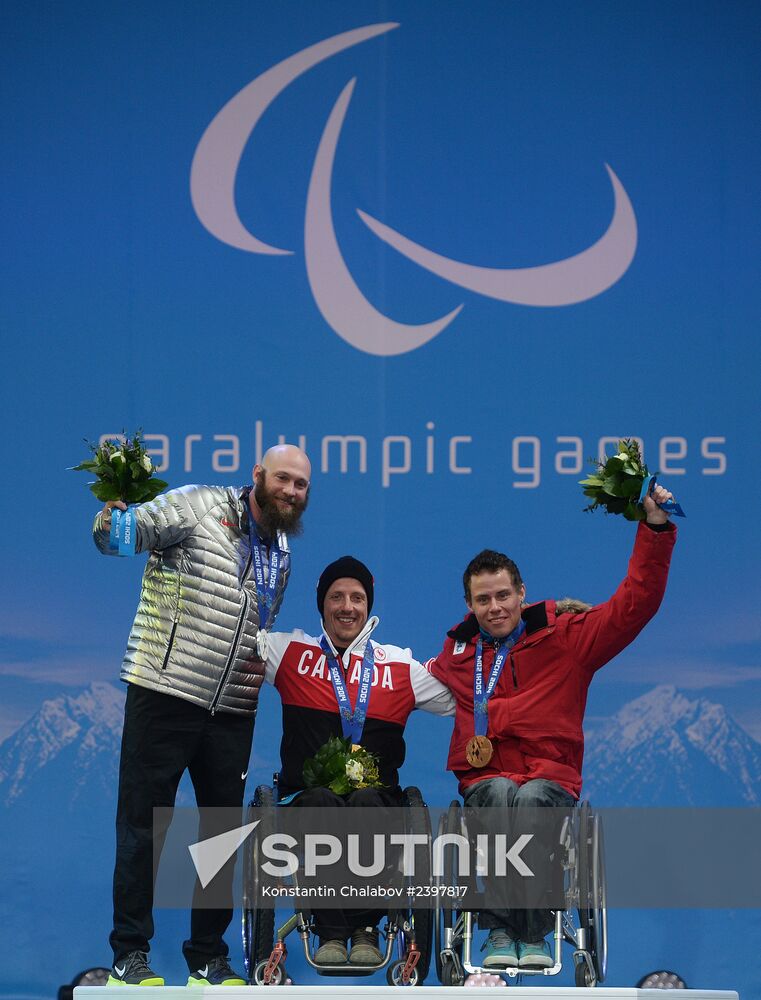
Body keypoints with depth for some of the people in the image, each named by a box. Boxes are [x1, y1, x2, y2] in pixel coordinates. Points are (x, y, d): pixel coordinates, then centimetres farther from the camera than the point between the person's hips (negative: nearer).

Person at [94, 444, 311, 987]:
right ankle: (130, 954, 6)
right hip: (164, 692, -6)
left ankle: (208, 957, 20)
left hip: (232, 708, 6)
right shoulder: (201, 506, -5)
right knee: (144, 824, -1)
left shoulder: (282, 552, 16)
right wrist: (112, 521, -35)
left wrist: (265, 658, 10)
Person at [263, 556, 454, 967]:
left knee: (365, 801, -36)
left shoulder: (400, 666, 16)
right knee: (322, 801, -37)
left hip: (377, 799, 1)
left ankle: (364, 931, -30)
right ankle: (331, 933, -36)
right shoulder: (291, 652, 15)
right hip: (304, 799, 0)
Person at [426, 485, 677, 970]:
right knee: (500, 794, -36)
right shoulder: (458, 652, 15)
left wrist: (655, 528, -5)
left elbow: (635, 603, 1)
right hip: (485, 780, 1)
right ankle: (499, 930, -32)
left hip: (551, 779, -1)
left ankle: (533, 934, -29)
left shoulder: (564, 637, 6)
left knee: (531, 799, -38)